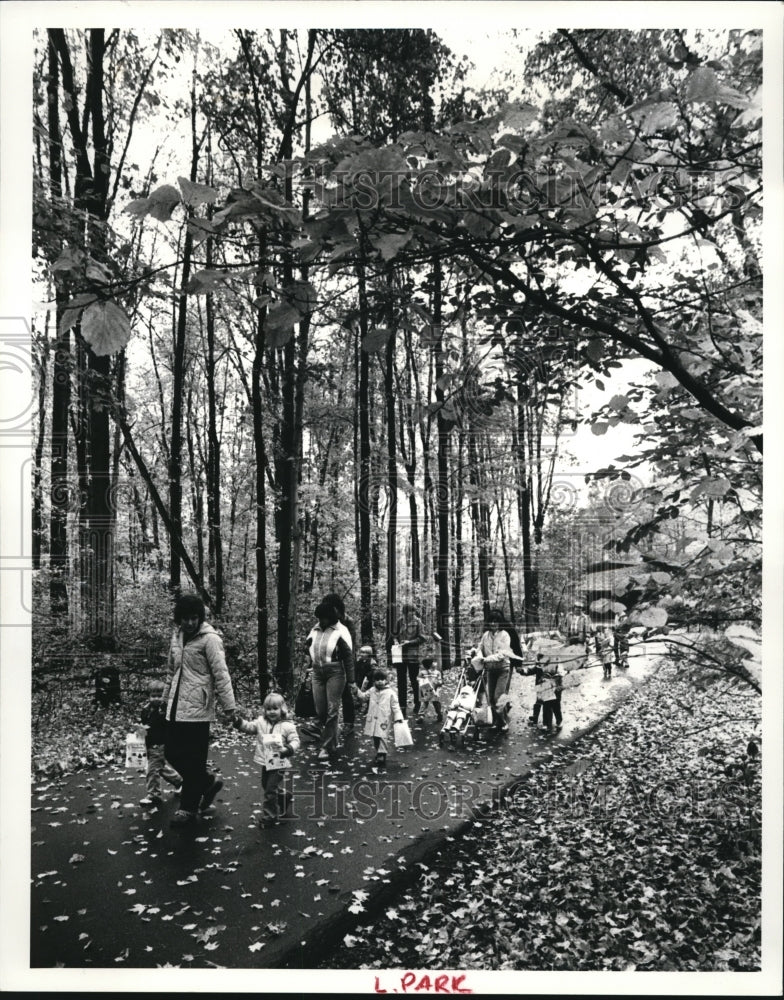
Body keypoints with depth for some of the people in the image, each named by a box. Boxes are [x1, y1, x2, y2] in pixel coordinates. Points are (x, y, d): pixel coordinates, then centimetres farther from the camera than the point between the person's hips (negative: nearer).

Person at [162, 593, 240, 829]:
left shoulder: (209, 639, -12)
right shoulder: (176, 637, 10)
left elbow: (221, 674, -15)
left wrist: (230, 707, -18)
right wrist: (165, 698, 21)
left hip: (197, 708, -7)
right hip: (175, 707, 7)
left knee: (193, 760, 1)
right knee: (172, 752, 10)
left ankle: (189, 808, 17)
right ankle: (209, 781, 31)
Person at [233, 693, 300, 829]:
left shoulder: (288, 726, -10)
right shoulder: (261, 722, 3)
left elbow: (295, 741, -10)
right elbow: (249, 727, 1)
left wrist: (289, 749, -28)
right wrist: (239, 722, -16)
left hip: (280, 764, -6)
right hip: (266, 764, 6)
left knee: (271, 790, -8)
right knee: (267, 786, 20)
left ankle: (268, 817, 7)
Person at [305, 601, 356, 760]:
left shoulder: (338, 633, -8)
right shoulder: (314, 631, 6)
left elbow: (349, 657, -4)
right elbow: (309, 653, 17)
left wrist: (351, 681, -5)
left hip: (335, 673, -5)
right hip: (317, 674, 5)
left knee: (332, 711, -5)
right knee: (320, 711, 7)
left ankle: (326, 747, 1)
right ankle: (332, 741, 26)